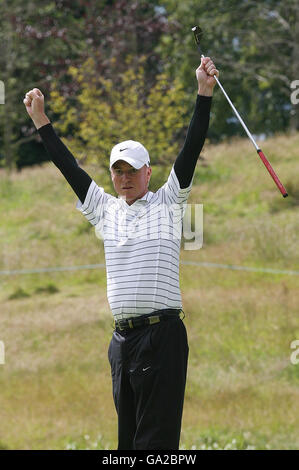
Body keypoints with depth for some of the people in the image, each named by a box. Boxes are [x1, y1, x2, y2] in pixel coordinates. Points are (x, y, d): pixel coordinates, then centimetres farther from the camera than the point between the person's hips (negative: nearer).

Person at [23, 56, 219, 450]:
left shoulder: (167, 203, 5)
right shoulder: (106, 211, 17)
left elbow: (190, 151, -3)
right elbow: (70, 168, 20)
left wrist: (204, 94, -11)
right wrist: (41, 122, 20)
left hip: (162, 333, -6)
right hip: (122, 338, 6)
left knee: (156, 439, -10)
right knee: (128, 436, 6)